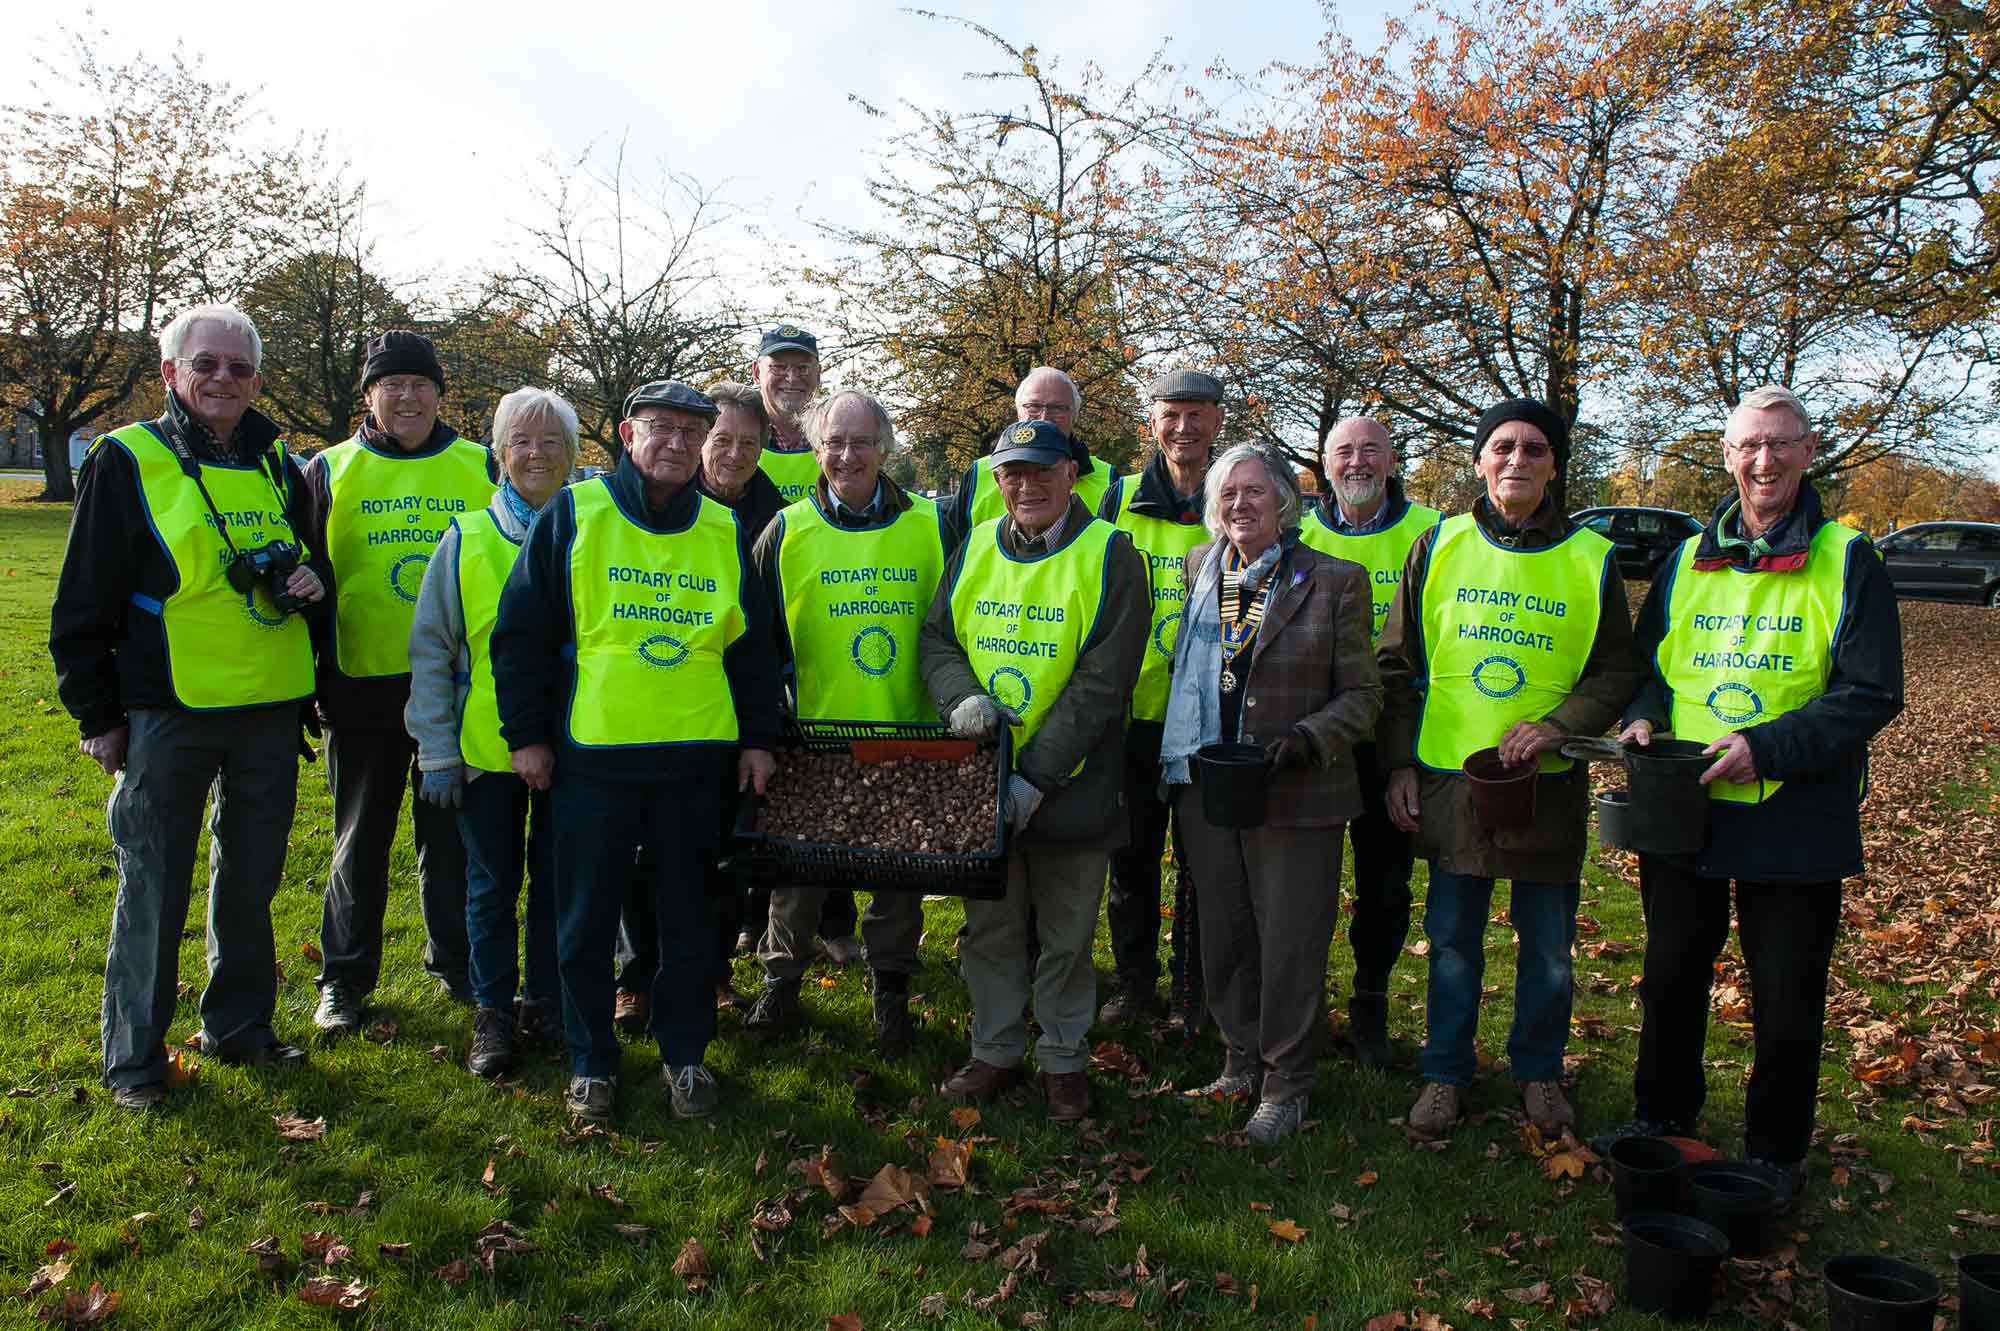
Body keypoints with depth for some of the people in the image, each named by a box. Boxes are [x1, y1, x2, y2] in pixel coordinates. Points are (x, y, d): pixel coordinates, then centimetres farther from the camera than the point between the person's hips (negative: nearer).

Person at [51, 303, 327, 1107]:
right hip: (168, 711, -4)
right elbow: (84, 604, -2)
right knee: (153, 888, 4)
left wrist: (311, 582, -2)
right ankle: (133, 1056, 18)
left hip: (270, 709, 4)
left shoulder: (278, 463, 10)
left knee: (251, 881, 14)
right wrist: (97, 715, -4)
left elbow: (311, 555, 23)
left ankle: (240, 1025, 30)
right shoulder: (127, 461, -3)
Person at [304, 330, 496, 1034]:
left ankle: (456, 962, 26)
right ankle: (344, 976, 24)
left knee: (453, 832, 11)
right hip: (362, 685, 0)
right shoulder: (330, 472, 4)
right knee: (361, 837, 10)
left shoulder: (482, 468, 5)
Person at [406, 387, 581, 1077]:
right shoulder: (466, 540, 2)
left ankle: (546, 1004, 27)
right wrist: (436, 752, -2)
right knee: (492, 885, 9)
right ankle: (493, 1012, 24)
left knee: (557, 881, 10)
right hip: (486, 745, 0)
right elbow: (431, 651, 3)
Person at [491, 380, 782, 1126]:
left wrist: (758, 738, 8)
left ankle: (685, 1055, 28)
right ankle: (591, 1063, 24)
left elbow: (754, 646, 14)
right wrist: (526, 734, -2)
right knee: (585, 921, 7)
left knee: (688, 917, 11)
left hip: (699, 758, 2)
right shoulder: (572, 516, 0)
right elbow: (521, 632, 1)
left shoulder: (725, 532, 9)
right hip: (591, 756, -2)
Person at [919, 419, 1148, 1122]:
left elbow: (1102, 681, -14)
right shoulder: (975, 548, 6)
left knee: (1066, 936, 10)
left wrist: (1037, 777, -19)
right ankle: (995, 1051, 32)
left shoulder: (1110, 555, -9)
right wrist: (961, 695, -13)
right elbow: (936, 637, 10)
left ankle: (1063, 1059, 28)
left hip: (1069, 786, -4)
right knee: (990, 927, 15)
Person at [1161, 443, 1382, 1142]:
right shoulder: (1196, 567, 8)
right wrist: (1177, 757, 9)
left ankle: (1286, 1085, 22)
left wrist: (1307, 740, -20)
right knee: (1223, 937, 15)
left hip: (1295, 795, -4)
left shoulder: (1336, 581, -5)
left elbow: (1363, 694, -4)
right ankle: (1241, 1064, 34)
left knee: (1290, 945, 4)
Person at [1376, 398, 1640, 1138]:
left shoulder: (1590, 559, 0)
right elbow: (1397, 665, 5)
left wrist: (1557, 725, -14)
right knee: (1451, 939, 11)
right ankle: (1446, 1071, 27)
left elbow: (1617, 673, 4)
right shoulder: (1438, 546, 1)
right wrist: (1399, 762, 0)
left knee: (1548, 944, 11)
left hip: (1547, 785, 0)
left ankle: (1539, 1071, 32)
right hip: (1448, 778, 0)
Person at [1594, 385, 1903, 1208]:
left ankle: (1776, 1155, 28)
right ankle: (1662, 1118, 37)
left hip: (1794, 822, -4)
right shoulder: (1686, 562, 7)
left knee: (1786, 1004, 9)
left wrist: (1767, 747, -21)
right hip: (1682, 811, 4)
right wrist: (1644, 717, -6)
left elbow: (1872, 694, -11)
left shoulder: (1846, 561, -6)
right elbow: (1647, 662, 16)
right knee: (1672, 979, 18)